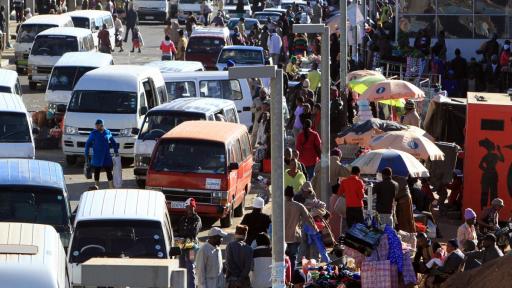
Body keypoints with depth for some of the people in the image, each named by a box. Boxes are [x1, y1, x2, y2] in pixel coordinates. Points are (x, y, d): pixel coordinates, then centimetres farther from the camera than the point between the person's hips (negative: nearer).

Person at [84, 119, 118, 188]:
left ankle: (111, 188, 0)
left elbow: (113, 143, 14)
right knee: (96, 173, 7)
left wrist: (116, 151, 10)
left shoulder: (108, 132, 1)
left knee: (109, 172, -2)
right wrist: (86, 154, 0)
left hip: (107, 156, 0)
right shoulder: (93, 133, -2)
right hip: (97, 158, 0)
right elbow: (88, 144, 3)